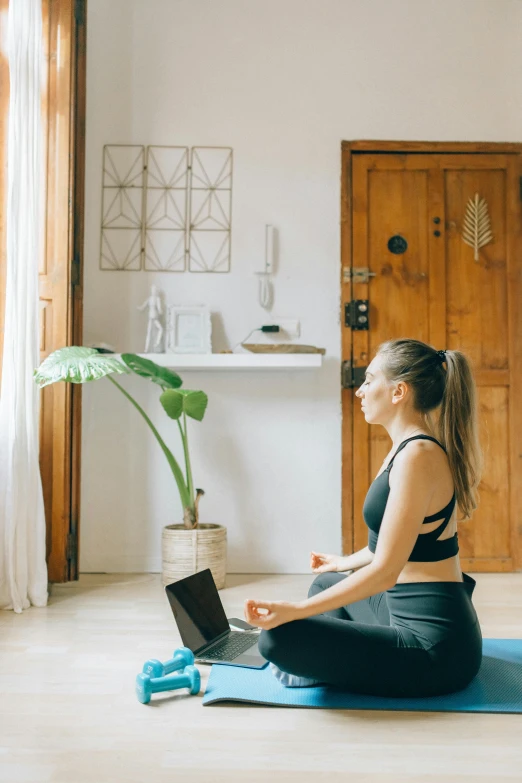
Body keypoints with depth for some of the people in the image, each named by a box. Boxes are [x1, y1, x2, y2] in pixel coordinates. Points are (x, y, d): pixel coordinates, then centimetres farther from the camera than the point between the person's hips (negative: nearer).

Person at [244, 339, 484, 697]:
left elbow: (385, 570, -24)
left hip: (435, 644, -10)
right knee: (327, 581, 30)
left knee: (279, 637, -20)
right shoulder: (410, 446, 9)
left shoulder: (417, 455, -21)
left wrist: (293, 610, -22)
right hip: (422, 618, 10)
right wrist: (346, 562, 36)